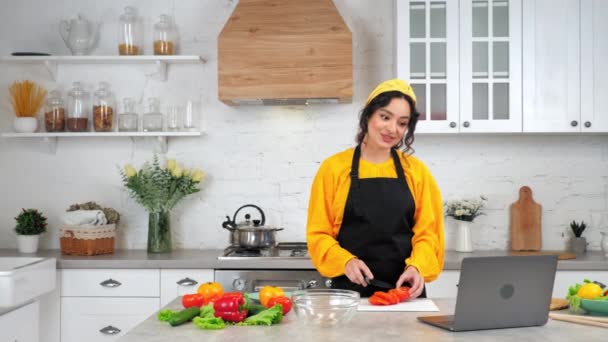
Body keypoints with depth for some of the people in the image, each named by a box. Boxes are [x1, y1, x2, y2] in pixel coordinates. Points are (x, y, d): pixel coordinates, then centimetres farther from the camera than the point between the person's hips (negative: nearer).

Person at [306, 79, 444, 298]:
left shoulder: (417, 170, 5)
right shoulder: (334, 168, -1)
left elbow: (427, 231, 2)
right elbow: (319, 233, 0)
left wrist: (416, 266, -16)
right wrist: (346, 261, -17)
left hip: (405, 290, 2)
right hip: (351, 290, -1)